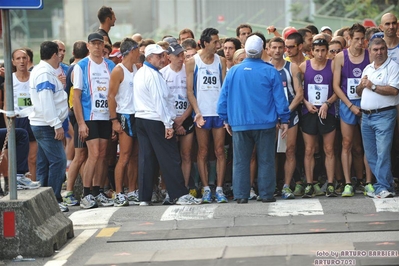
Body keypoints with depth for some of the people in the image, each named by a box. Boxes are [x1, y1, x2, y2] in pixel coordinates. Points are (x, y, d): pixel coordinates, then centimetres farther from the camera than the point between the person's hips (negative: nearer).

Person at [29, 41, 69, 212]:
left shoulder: (42, 71, 17)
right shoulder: (45, 74, -15)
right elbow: (46, 102, -22)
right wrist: (57, 124, -23)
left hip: (42, 125, 11)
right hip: (46, 125, -11)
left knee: (44, 163, 10)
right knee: (58, 161, -12)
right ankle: (54, 200, -12)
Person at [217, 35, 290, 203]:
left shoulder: (233, 71, 2)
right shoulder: (270, 71, -4)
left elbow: (223, 97, 6)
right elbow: (279, 98, -2)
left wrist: (226, 119, 15)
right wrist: (284, 120, 5)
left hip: (239, 124, 1)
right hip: (265, 123, -1)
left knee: (240, 161, 6)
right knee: (266, 161, 5)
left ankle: (241, 195, 3)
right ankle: (266, 194, 4)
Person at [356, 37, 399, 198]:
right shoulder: (367, 69, 17)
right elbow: (358, 92, 22)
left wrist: (373, 86, -12)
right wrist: (361, 85, -1)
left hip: (384, 114, -8)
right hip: (366, 116, 8)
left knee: (383, 153, -12)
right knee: (371, 155, 8)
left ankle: (382, 187, -11)